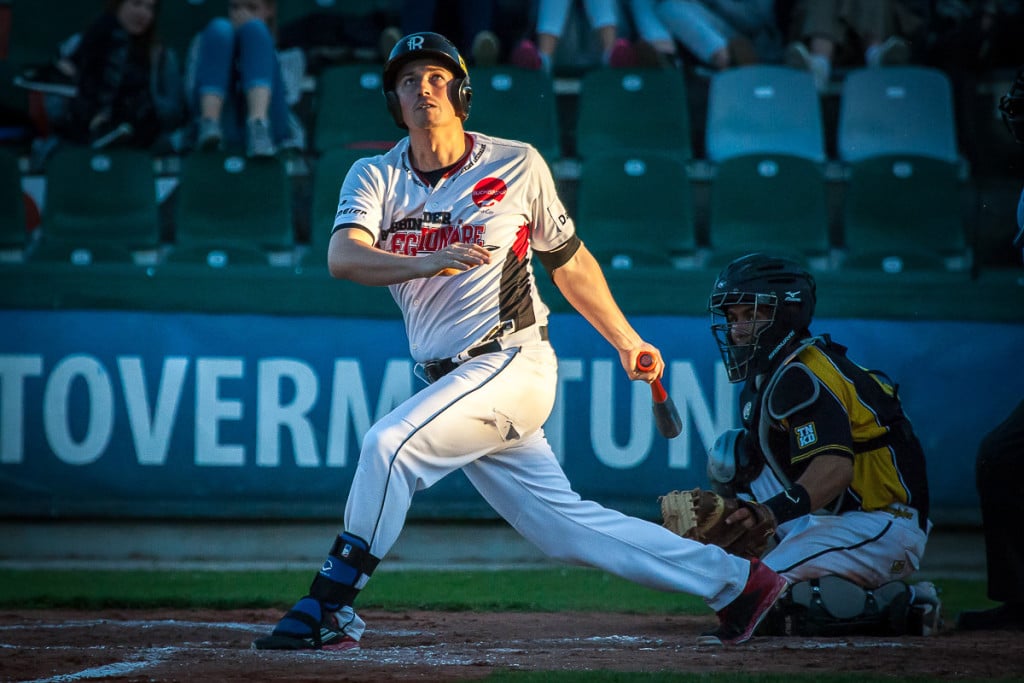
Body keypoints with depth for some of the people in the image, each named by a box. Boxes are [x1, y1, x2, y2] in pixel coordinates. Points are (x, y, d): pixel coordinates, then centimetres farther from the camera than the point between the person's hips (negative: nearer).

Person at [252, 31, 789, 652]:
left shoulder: (517, 165, 0)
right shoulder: (375, 178, 6)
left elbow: (569, 260, 12)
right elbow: (343, 256, -14)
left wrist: (625, 339, 17)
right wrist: (427, 262, -32)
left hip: (512, 362, -5)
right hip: (451, 382, 5)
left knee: (391, 443, -24)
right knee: (565, 525, 6)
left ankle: (331, 607, -17)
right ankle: (734, 580, 15)